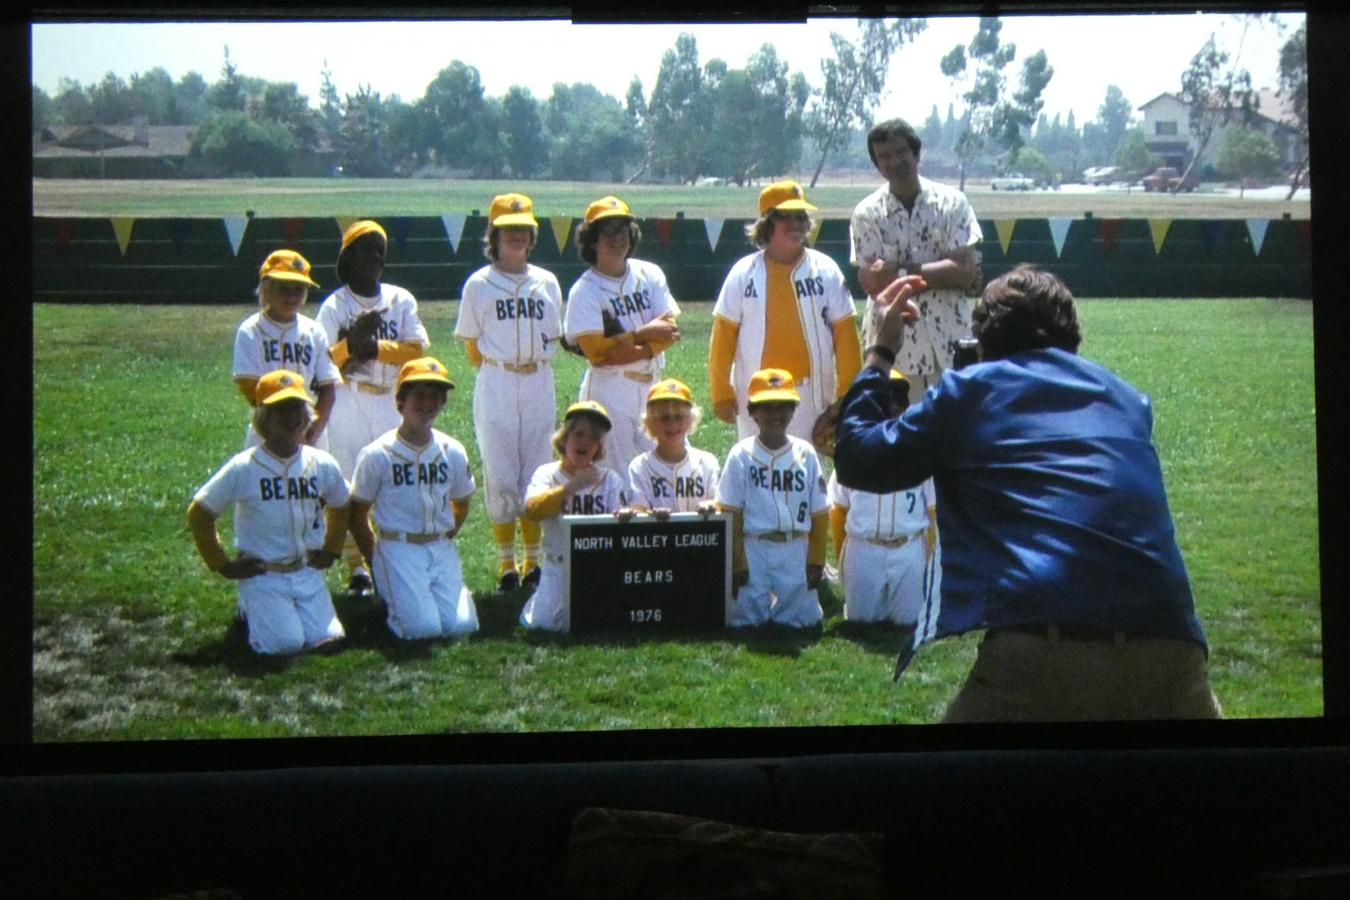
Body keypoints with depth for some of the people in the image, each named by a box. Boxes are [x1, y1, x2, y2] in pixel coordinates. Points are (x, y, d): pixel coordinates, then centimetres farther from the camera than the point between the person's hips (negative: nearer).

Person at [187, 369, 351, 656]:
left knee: (326, 638, -9)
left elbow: (340, 508, 21)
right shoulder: (243, 468, -11)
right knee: (286, 643, -20)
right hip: (263, 576, -4)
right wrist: (222, 565, -5)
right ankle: (250, 608, 13)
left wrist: (330, 551, 11)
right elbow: (199, 514, -4)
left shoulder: (323, 465, 1)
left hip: (308, 573, 4)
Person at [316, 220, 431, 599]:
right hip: (348, 405, -2)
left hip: (391, 403, 2)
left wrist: (376, 348, -16)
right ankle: (357, 569, 7)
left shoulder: (401, 301, 7)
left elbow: (418, 350, -4)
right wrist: (351, 342, -22)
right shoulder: (334, 306, -1)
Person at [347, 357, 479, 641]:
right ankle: (389, 596, 13)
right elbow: (357, 514, 1)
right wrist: (377, 563, 1)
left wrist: (442, 544, 10)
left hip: (441, 547, 4)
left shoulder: (453, 452, 7)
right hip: (398, 550, -4)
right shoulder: (377, 455, -5)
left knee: (462, 625, -13)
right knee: (424, 628, -19)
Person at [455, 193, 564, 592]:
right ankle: (506, 562, 5)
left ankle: (533, 560, 14)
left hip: (539, 384, 3)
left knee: (536, 474, 5)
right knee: (500, 474, -3)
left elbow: (553, 340, 14)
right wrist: (503, 369, 2)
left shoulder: (546, 283, 10)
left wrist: (532, 365, 4)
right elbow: (473, 347, 5)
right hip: (496, 385, -2)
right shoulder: (479, 284, 2)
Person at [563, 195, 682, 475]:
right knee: (616, 470, -6)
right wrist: (642, 334, -12)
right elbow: (595, 352, -14)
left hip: (651, 388, 5)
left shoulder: (650, 275, 7)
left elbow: (668, 332, -3)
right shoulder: (584, 291, -6)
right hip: (608, 390, -5)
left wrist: (620, 346, -14)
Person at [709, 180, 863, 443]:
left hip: (812, 394, 0)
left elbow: (845, 333, 2)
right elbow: (723, 335, 1)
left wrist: (848, 392, -2)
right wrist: (721, 392, -3)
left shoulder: (825, 270, 2)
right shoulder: (744, 272, 1)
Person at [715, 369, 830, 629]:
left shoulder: (805, 453, 4)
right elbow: (731, 514, -3)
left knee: (802, 619, -1)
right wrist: (736, 562, -7)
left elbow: (820, 513, 5)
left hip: (796, 551, 2)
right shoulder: (742, 455, -2)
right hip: (754, 549, -2)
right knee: (748, 619, -5)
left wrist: (817, 561, 2)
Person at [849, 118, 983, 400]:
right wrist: (941, 274, -9)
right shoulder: (867, 213, 0)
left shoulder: (951, 202, 1)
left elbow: (964, 271, -8)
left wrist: (901, 271, -12)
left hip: (949, 345, 1)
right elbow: (872, 283, -9)